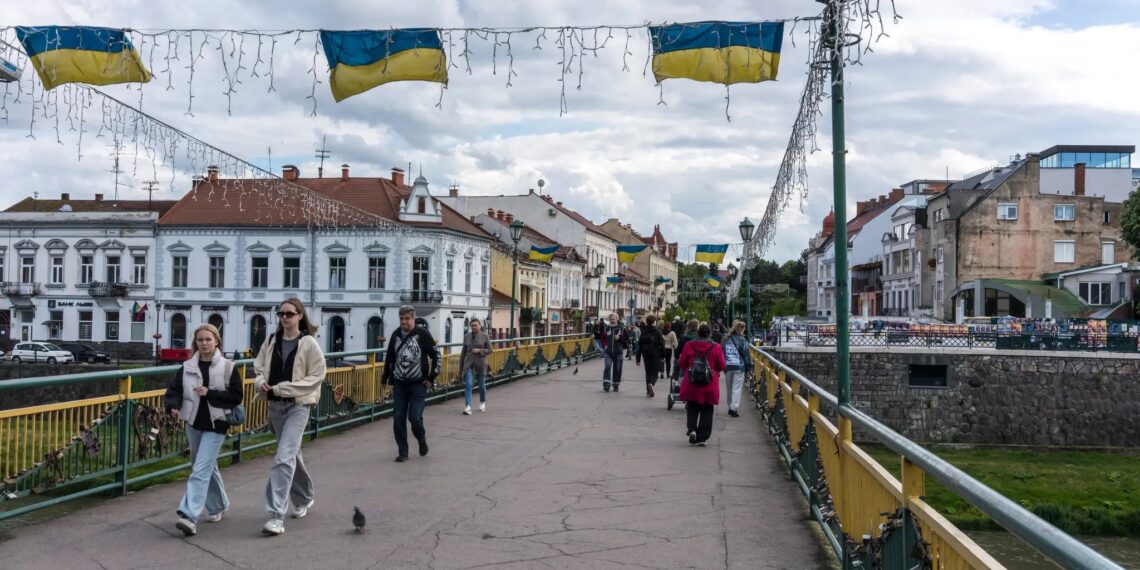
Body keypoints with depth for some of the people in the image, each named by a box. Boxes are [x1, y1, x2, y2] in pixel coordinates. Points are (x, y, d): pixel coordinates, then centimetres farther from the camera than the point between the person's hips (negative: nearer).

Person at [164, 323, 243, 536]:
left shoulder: (228, 367, -6)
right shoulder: (187, 367, 4)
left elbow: (236, 396, -9)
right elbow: (174, 390, 1)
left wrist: (210, 393, -19)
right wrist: (173, 406, -20)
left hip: (215, 425, -5)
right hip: (194, 424, 5)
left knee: (200, 470, -13)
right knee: (208, 467, 19)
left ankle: (190, 516, -18)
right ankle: (218, 506, 38)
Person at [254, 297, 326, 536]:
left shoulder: (309, 343, -9)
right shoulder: (271, 341, 6)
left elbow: (317, 375, -12)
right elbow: (259, 367, 15)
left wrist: (281, 388, -16)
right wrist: (261, 382, -9)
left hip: (298, 405, -6)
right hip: (275, 405, 6)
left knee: (284, 458, -16)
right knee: (291, 454, 20)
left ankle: (277, 515, -16)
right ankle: (304, 499, 41)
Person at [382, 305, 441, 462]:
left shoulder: (422, 334, -7)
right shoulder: (396, 334, 6)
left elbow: (436, 356, -3)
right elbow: (389, 357, 19)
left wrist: (431, 377, -6)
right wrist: (385, 376, 20)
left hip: (418, 385, -4)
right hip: (399, 384, 4)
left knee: (414, 417, -10)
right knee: (398, 419, 1)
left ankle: (422, 439, 21)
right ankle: (402, 452, 13)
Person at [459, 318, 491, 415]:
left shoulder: (484, 336, -3)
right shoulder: (466, 336, 4)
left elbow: (489, 350, 0)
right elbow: (463, 352, 10)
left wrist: (479, 350, -18)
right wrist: (461, 367, 10)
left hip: (480, 363, -1)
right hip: (468, 364, 1)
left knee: (481, 384, 12)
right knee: (468, 384, -12)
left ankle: (482, 402, 36)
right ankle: (467, 406, -17)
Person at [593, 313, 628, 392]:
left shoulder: (622, 328, 2)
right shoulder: (605, 328, 5)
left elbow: (627, 339, 1)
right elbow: (601, 337, 16)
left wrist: (619, 338, -14)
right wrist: (604, 345, 4)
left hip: (618, 352, 0)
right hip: (608, 352, 0)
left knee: (617, 368, 5)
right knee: (607, 367, -14)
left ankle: (616, 385, 16)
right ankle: (606, 384, -15)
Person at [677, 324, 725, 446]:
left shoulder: (688, 345, -5)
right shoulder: (716, 347, -8)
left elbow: (682, 364, 1)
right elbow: (721, 366, -3)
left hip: (691, 385, 1)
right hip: (709, 386, -1)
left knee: (692, 408, 17)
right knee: (706, 411, 9)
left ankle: (692, 429, -4)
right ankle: (701, 437, 8)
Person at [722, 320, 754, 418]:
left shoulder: (726, 340, 6)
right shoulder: (742, 340, -6)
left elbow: (722, 354, 10)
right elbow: (746, 355, -5)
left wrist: (723, 366, 15)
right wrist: (749, 368, 1)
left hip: (727, 367, 4)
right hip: (739, 367, -4)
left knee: (729, 389, 14)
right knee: (737, 389, -2)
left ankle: (730, 408, 21)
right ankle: (734, 408, -8)